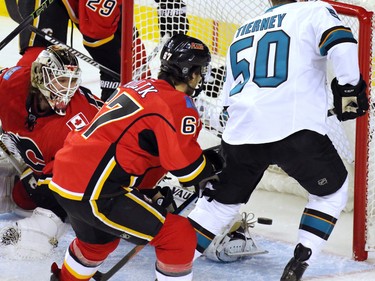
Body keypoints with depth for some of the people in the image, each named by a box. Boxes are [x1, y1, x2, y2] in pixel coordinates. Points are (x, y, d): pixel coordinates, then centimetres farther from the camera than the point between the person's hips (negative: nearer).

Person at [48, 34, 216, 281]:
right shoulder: (178, 105, -11)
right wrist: (216, 164, 8)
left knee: (98, 240, 37)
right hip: (95, 193, -10)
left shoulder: (140, 87, 15)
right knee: (179, 237, -5)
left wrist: (150, 191, 26)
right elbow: (187, 165, -12)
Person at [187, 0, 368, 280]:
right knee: (332, 190, 18)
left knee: (220, 201, 21)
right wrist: (350, 87, -2)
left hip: (241, 131, 5)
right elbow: (341, 43, -11)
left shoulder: (243, 31, 28)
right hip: (295, 130, -5)